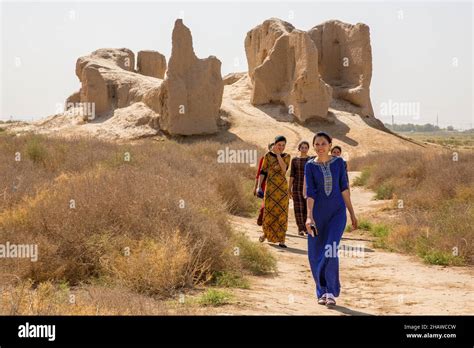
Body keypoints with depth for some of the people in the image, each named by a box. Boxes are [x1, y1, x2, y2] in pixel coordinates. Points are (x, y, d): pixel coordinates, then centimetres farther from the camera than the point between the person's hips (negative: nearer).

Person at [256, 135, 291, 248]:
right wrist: (259, 186, -7)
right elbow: (263, 172, 1)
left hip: (282, 187, 1)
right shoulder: (268, 155, 2)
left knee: (282, 212, -2)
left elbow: (284, 168, -12)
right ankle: (266, 232, 28)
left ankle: (281, 240, 0)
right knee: (268, 210, 2)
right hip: (270, 187, -1)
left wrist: (278, 154, -12)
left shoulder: (286, 156, 6)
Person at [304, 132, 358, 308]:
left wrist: (352, 213, 6)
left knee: (330, 249, -18)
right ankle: (322, 292, 21)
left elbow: (344, 188, 6)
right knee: (316, 255, 3)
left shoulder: (338, 162, 1)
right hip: (318, 213, 0)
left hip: (337, 212, 0)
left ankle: (331, 293, -12)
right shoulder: (310, 166, -3)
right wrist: (309, 216, -23)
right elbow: (310, 192, -11)